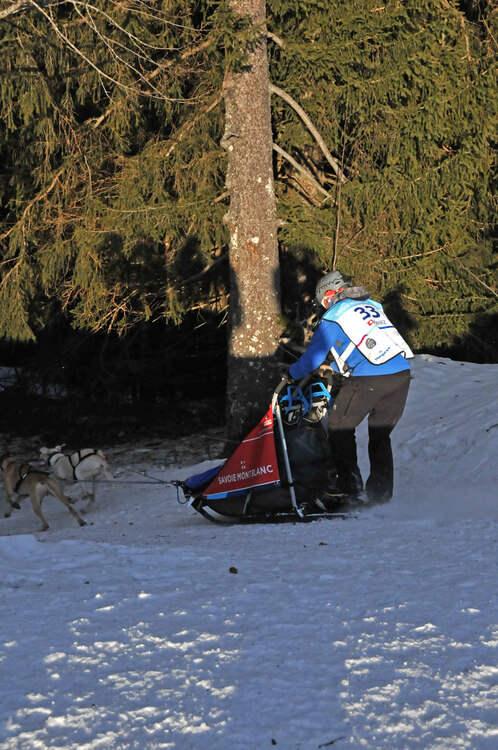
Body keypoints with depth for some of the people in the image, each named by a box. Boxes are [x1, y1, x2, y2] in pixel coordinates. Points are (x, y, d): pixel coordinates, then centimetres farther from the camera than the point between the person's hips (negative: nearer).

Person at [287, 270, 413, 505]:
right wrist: (336, 367, 45)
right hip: (401, 373, 7)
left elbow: (313, 357, 7)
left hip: (369, 378, -6)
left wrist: (292, 374, 25)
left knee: (340, 427, 10)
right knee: (380, 434, 17)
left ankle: (349, 484, 8)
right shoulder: (372, 306, 23)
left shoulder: (334, 317, 3)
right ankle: (380, 491, 14)